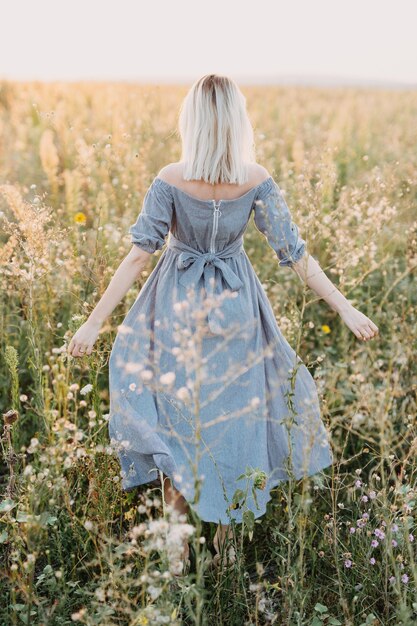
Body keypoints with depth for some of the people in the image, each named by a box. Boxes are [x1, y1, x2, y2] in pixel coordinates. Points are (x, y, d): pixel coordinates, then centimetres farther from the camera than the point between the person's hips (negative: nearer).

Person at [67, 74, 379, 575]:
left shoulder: (168, 181, -16)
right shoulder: (258, 181, -12)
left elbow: (139, 253, -18)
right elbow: (295, 255, -11)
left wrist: (94, 322, -14)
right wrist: (346, 310, -3)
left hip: (178, 309, -1)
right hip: (236, 307, 2)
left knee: (173, 416, 14)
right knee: (234, 412, 16)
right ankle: (226, 538, 31)